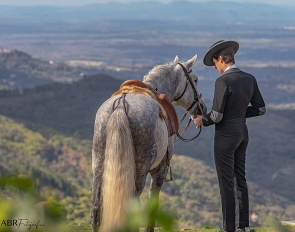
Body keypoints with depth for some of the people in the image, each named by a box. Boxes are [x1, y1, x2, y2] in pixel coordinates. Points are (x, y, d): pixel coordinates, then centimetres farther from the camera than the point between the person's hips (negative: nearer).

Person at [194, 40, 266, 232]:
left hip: (226, 135, -8)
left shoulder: (223, 81, -20)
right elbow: (260, 108, 8)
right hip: (243, 132, 8)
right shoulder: (250, 79, 2)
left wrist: (202, 120, -2)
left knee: (227, 182, 1)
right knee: (240, 179, 16)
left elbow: (217, 115, -22)